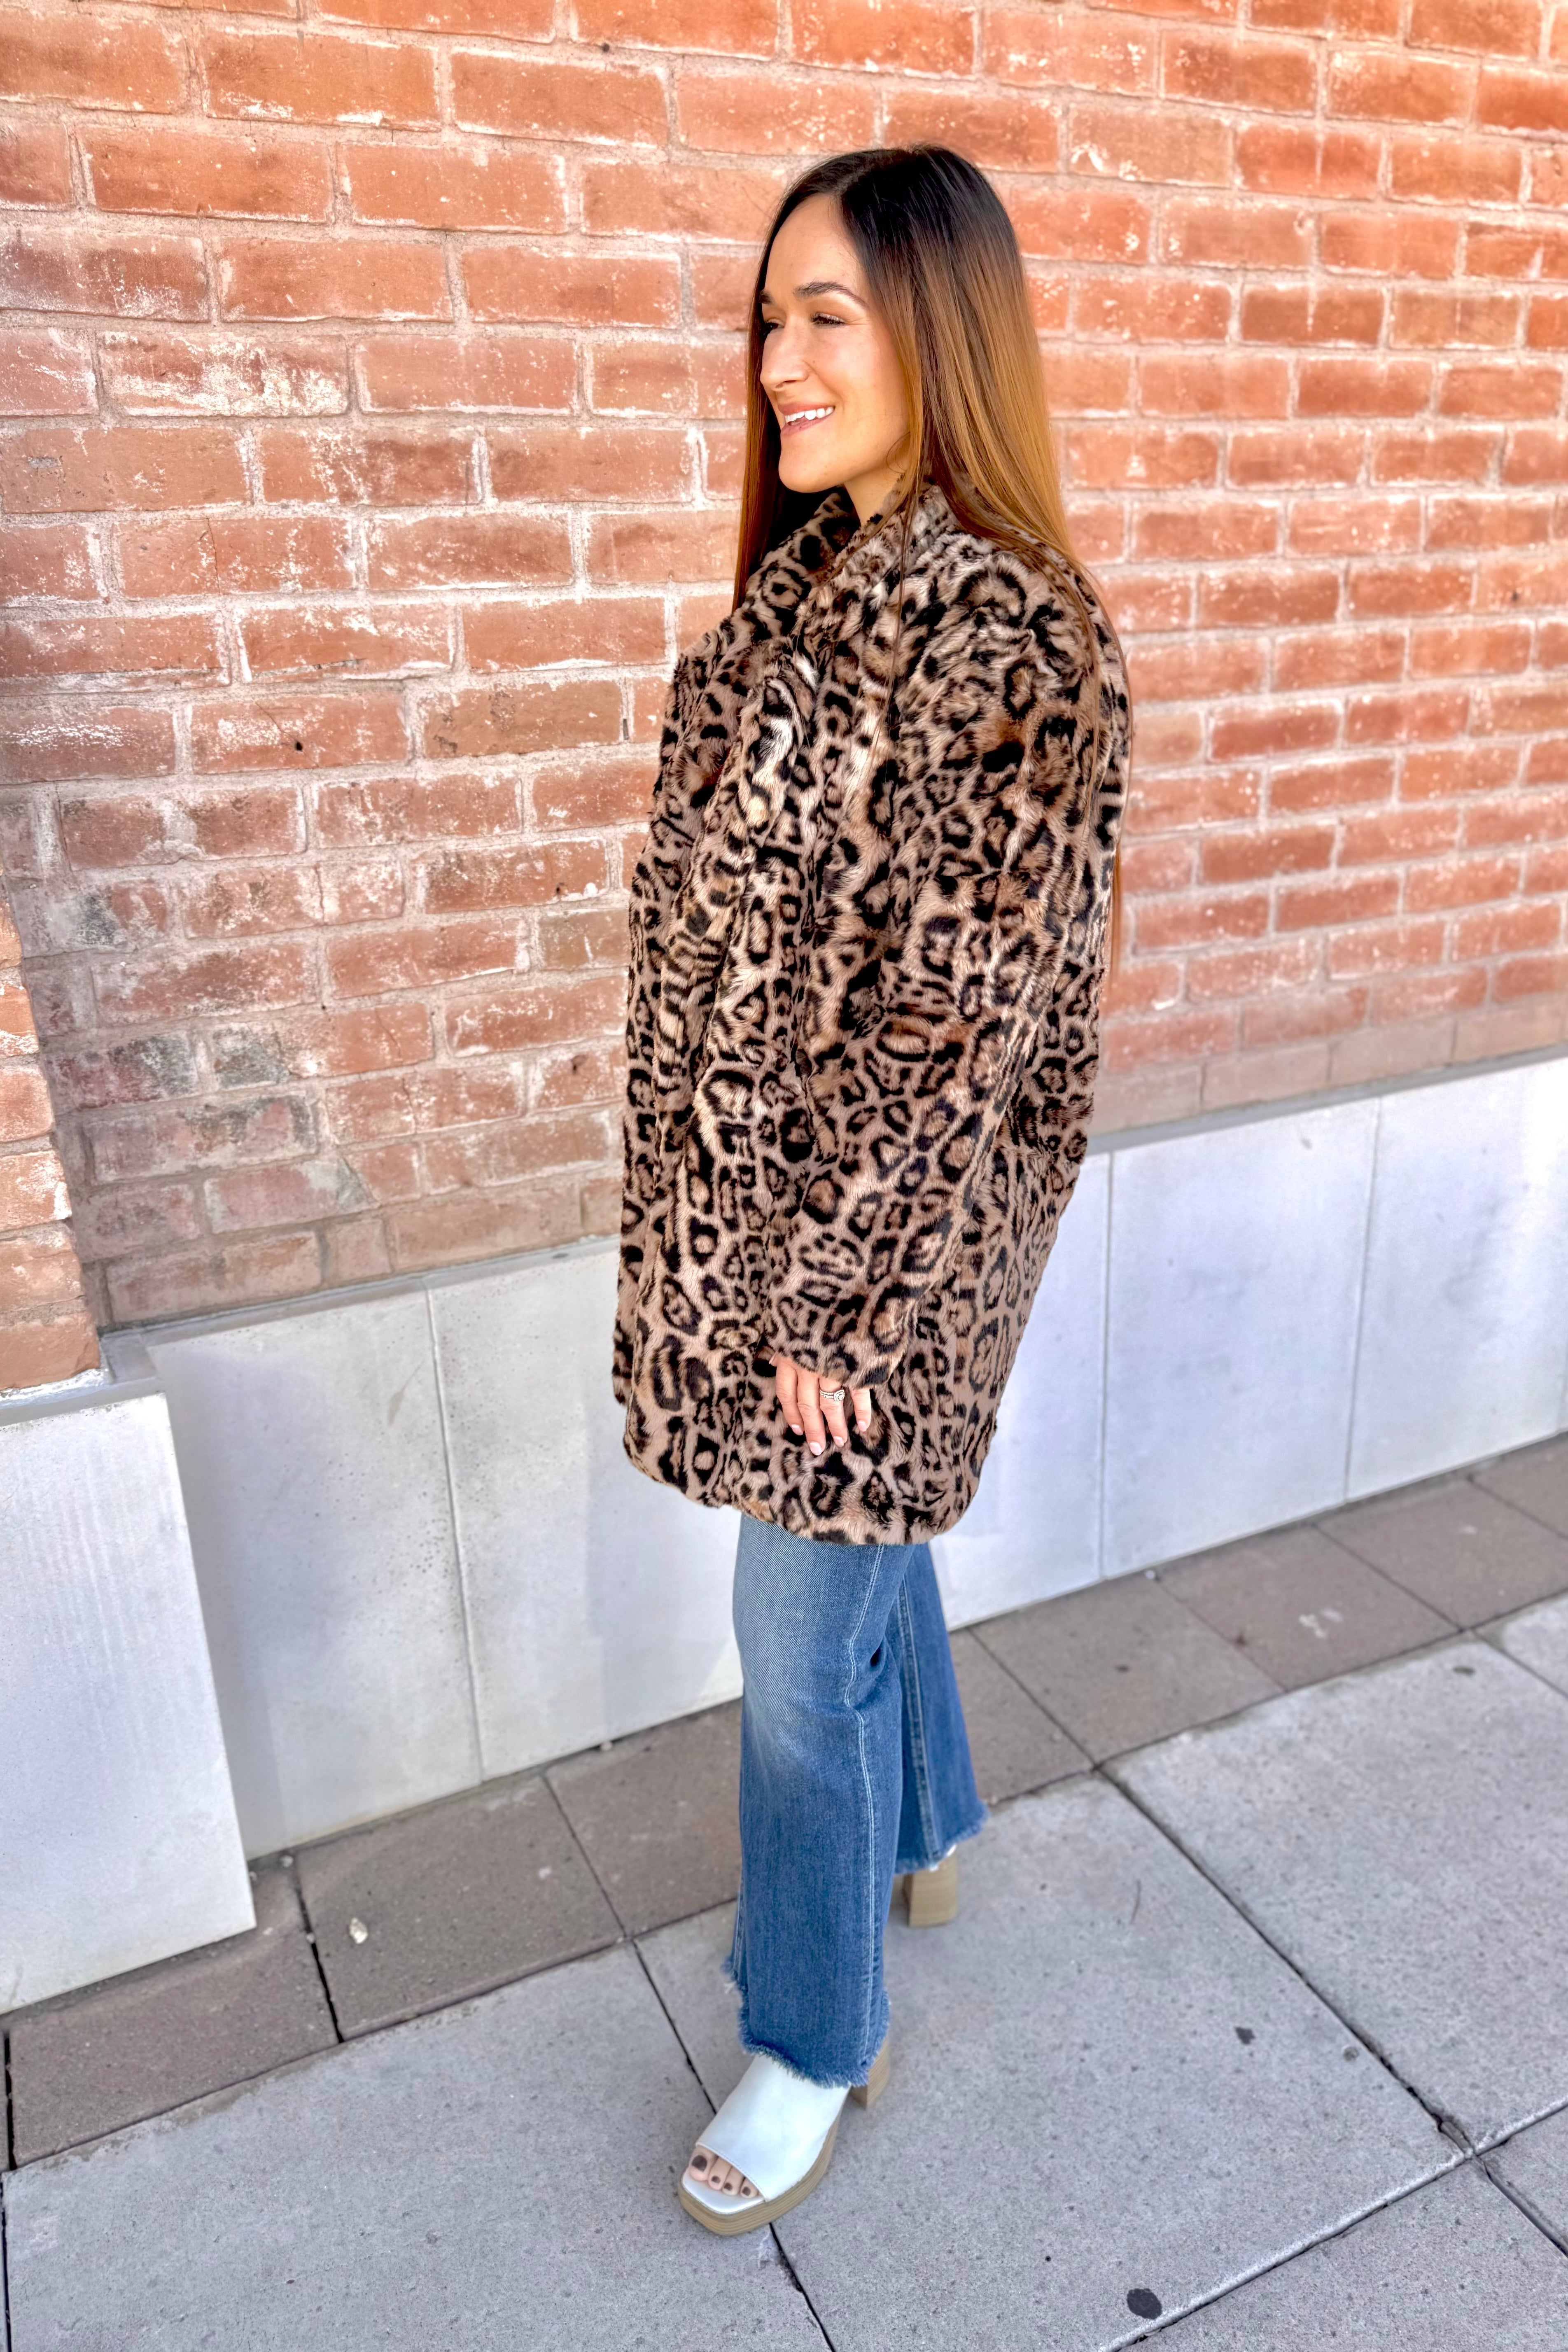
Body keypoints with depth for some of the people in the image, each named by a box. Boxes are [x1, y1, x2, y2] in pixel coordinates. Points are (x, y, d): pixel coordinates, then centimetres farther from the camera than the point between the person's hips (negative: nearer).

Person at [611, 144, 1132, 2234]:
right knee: (857, 1553, 26)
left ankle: (817, 2042, 34)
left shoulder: (1016, 641, -20)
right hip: (752, 1191, 8)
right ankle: (922, 1829, 53)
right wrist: (737, 1247, 13)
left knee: (803, 1640, 7)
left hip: (879, 1222, -8)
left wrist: (836, 1296, -15)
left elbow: (961, 1025, -20)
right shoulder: (802, 586, 7)